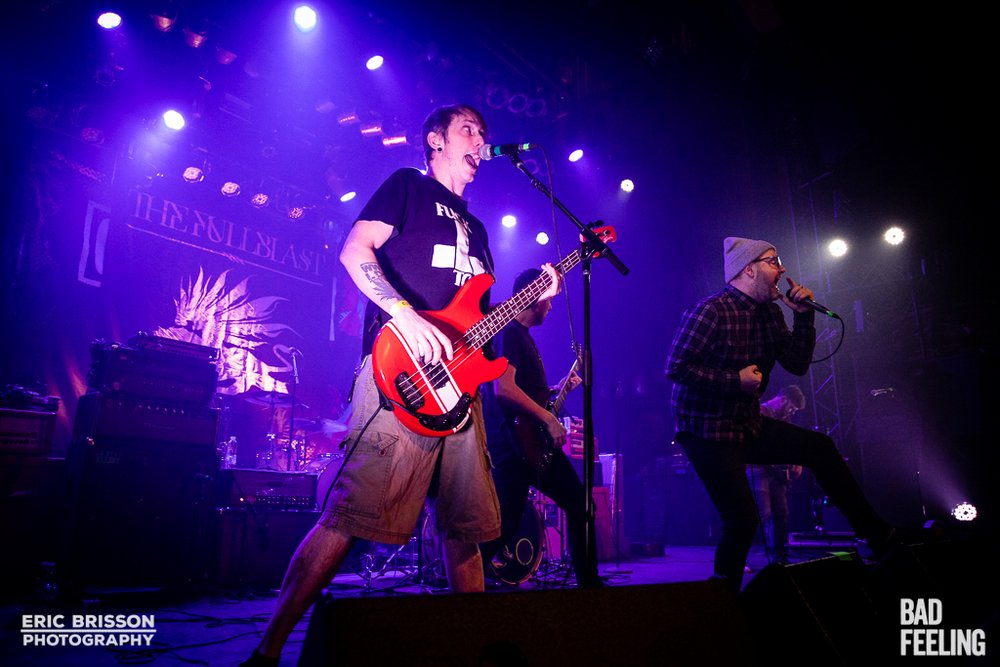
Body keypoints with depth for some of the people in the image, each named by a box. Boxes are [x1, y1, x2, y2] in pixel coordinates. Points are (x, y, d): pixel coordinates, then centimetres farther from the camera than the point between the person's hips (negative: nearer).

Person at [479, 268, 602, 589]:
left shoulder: (522, 335, 20)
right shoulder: (509, 332, -11)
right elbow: (503, 388, -24)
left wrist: (558, 389, 16)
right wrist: (548, 418, -21)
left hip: (534, 443, 10)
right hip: (514, 445, -10)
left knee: (578, 504, 14)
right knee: (505, 524, -6)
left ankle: (588, 581, 24)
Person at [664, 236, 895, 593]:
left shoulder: (769, 312, 7)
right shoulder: (711, 311, -19)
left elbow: (797, 365, 8)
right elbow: (676, 367, -24)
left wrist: (804, 315, -4)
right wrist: (736, 380, -22)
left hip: (749, 424, 9)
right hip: (708, 430, -9)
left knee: (819, 447, 10)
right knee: (742, 519, -11)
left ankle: (879, 537, 25)